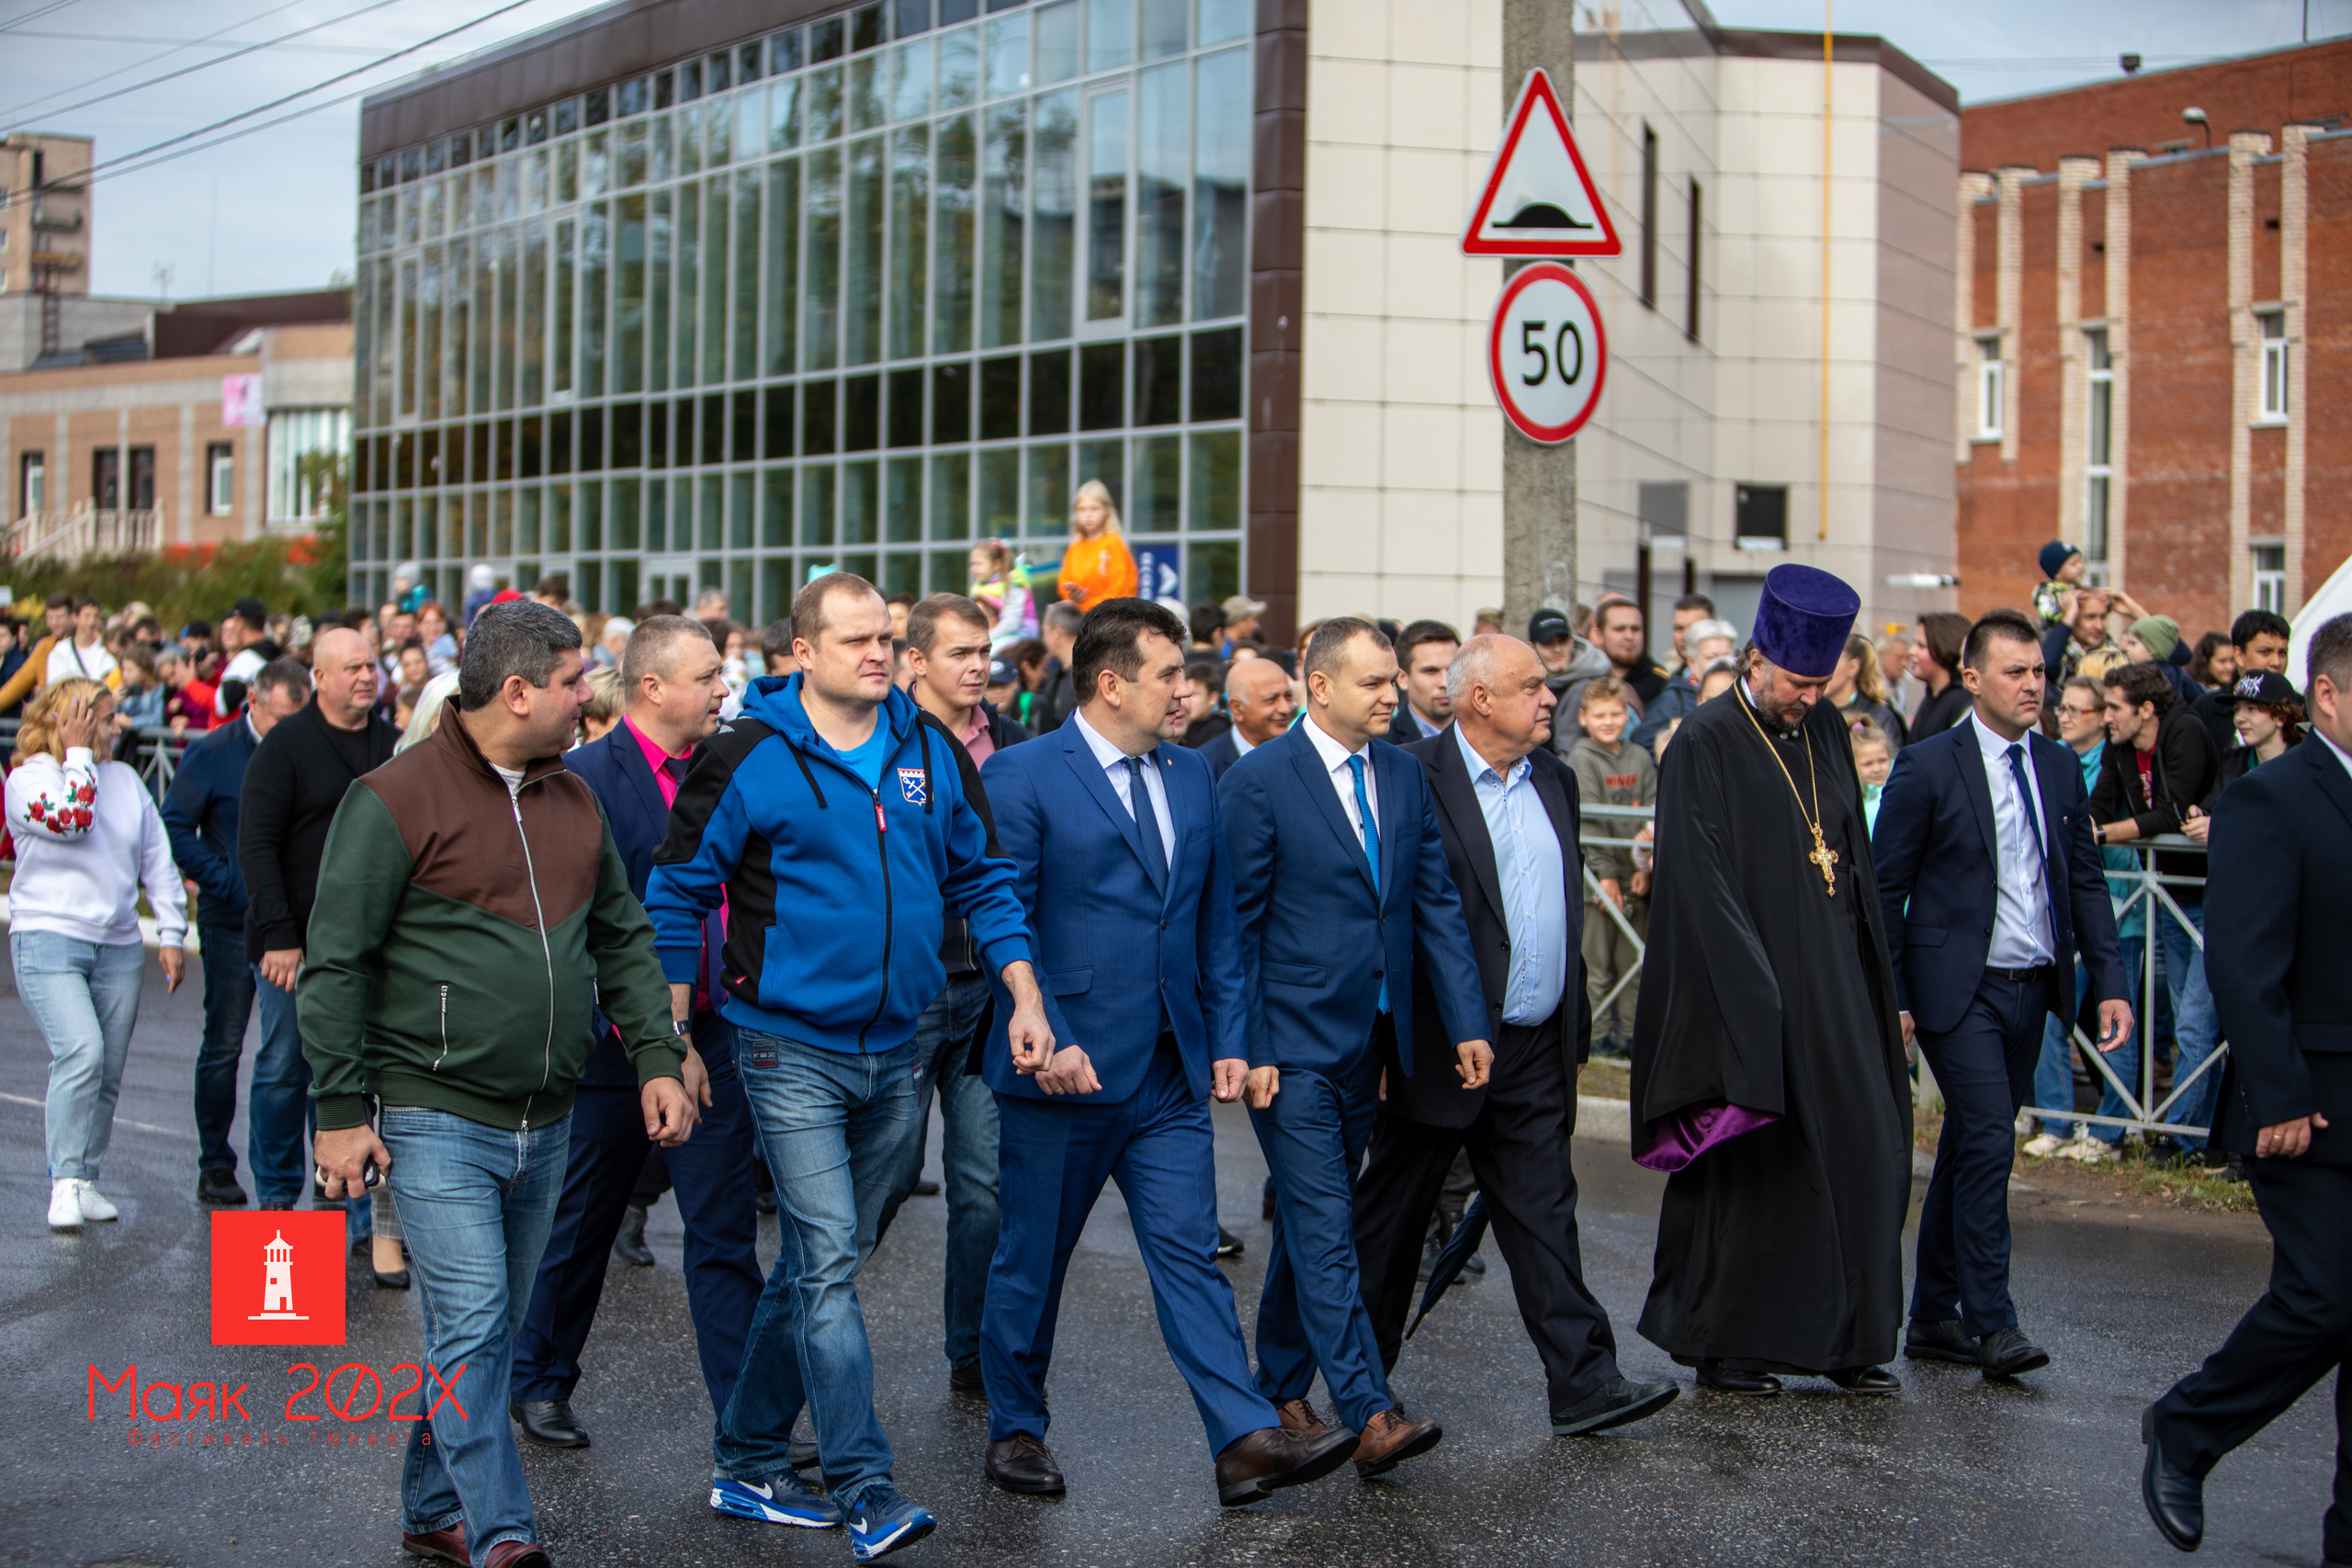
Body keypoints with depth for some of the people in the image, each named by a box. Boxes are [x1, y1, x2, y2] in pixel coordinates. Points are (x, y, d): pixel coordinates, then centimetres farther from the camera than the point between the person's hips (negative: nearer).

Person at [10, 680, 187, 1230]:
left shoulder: (125, 779, 13)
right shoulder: (27, 777, -1)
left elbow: (157, 859, 15)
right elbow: (71, 818, -21)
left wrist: (171, 934, 9)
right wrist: (77, 753, -9)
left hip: (119, 947, 5)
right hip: (49, 939, -5)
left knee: (108, 1073, 5)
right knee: (81, 1052, -21)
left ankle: (85, 1179, 16)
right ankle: (65, 1183, -14)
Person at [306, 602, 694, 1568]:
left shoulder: (572, 799, 11)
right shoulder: (396, 798, -10)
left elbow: (622, 939, 17)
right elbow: (335, 964, -9)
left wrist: (657, 1057, 6)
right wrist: (341, 1110, -11)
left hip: (545, 1125, 7)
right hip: (437, 1122, -7)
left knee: (487, 1332, 15)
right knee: (472, 1329, -11)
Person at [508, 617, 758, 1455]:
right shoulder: (586, 779, -11)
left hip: (709, 1036, 4)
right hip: (617, 1042, -4)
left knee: (725, 1232, 3)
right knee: (582, 1223, 14)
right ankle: (539, 1380, 36)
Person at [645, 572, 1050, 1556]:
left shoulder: (927, 752, 6)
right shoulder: (749, 757, -8)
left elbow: (980, 880, 13)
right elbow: (678, 892, -3)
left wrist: (1025, 995, 3)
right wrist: (675, 1040, -5)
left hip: (892, 1053, 6)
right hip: (792, 1050, -5)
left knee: (822, 1263, 13)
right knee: (828, 1265, -10)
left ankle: (747, 1461, 27)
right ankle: (864, 1490, -5)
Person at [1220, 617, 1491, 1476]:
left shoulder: (1405, 776, 9)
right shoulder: (1257, 781, -10)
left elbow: (1436, 905, 10)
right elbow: (1235, 925, -9)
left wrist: (1468, 1022, 3)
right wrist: (1248, 1049, -12)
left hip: (1368, 1041, 6)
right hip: (1292, 1043, -6)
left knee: (1311, 1220, 16)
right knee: (1325, 1230, -8)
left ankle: (1280, 1389, 28)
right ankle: (1368, 1414, -11)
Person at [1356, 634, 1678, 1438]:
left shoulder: (1554, 780, 12)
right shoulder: (1414, 777, -11)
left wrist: (1574, 1028, 17)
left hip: (1535, 1052, 6)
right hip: (1440, 1049, -6)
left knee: (1545, 1216, 6)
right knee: (1391, 1217, 8)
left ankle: (1582, 1381, 8)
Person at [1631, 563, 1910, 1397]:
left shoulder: (1826, 732, 10)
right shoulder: (1705, 745, -11)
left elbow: (1854, 858, 17)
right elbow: (1700, 888, -15)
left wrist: (1873, 979, 11)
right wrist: (1758, 997, -19)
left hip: (1835, 986, 6)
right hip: (1748, 990, -6)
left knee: (1864, 1155, 5)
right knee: (1748, 1167, 3)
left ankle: (1847, 1338, 17)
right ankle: (1724, 1344, 17)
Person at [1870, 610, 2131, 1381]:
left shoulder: (2060, 766, 10)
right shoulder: (1927, 767, -7)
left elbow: (2085, 880, 13)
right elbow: (1885, 888, -6)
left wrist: (2109, 981, 4)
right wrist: (1888, 999, -10)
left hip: (2032, 990, 6)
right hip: (1959, 990, -6)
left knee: (1968, 1150, 12)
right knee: (1988, 1144, -13)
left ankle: (1934, 1317, 21)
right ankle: (1990, 1321, -5)